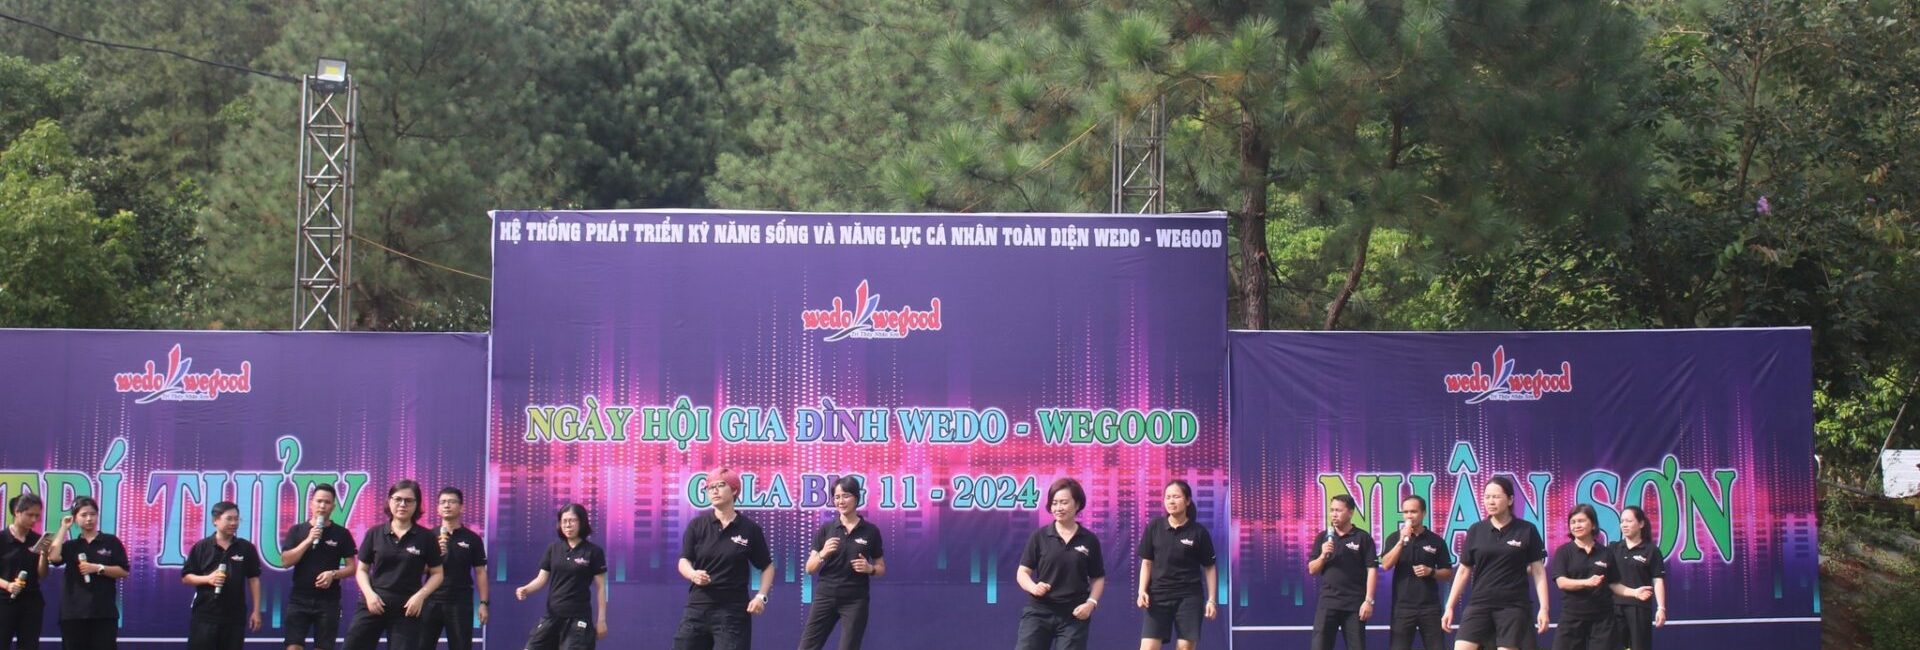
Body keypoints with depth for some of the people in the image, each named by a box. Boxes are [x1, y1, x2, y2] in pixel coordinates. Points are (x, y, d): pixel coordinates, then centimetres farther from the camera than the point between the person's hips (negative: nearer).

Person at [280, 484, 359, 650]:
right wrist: (308, 540, -13)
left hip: (328, 601, 0)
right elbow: (286, 560, -5)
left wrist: (333, 574, -16)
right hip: (299, 599, 0)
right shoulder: (297, 530, 5)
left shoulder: (342, 533, 3)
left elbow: (352, 567, 3)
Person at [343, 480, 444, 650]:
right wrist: (369, 593, -9)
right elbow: (362, 569, 9)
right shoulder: (374, 534, 3)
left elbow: (437, 574, 4)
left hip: (407, 609, -1)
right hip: (374, 604, 1)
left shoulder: (426, 537, -1)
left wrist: (420, 595, -12)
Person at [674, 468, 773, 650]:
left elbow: (767, 567, 8)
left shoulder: (750, 529, 0)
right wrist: (694, 574, -24)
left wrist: (761, 596, -6)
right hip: (698, 607, 2)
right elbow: (684, 561, -1)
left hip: (734, 611, -2)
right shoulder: (696, 525, 3)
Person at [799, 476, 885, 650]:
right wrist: (823, 553, -17)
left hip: (855, 601, -1)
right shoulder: (825, 529, 2)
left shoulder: (870, 531, 1)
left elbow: (881, 568, 9)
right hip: (825, 597, 1)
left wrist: (869, 569, -13)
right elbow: (809, 568, 2)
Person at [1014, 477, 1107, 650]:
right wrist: (1033, 587, -19)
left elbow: (1098, 578, 10)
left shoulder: (1089, 540, 3)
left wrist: (1091, 603, -6)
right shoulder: (1039, 537, 0)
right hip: (1039, 612, -1)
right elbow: (1022, 572, 1)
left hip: (1074, 615, 1)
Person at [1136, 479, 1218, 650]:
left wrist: (1211, 599, -2)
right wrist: (1142, 591, -6)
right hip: (1158, 596, 1)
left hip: (1189, 597, -1)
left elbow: (1210, 567, 3)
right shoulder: (1154, 527, 2)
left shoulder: (1198, 532, -2)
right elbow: (1147, 562, 7)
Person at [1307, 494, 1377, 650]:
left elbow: (1371, 570, -4)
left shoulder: (1363, 538, 0)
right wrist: (1323, 556, -11)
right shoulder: (1322, 537, 10)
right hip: (1327, 602, 2)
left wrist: (1369, 600, -11)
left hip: (1354, 603, -2)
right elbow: (1312, 570, 9)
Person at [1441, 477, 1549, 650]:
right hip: (1480, 604, 2)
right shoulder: (1475, 530, 5)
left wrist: (1543, 607, -8)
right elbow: (1464, 571, 10)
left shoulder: (1527, 531, -2)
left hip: (1512, 606, -2)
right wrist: (1449, 606, 8)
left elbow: (1538, 571, 0)